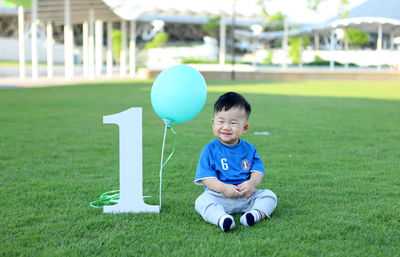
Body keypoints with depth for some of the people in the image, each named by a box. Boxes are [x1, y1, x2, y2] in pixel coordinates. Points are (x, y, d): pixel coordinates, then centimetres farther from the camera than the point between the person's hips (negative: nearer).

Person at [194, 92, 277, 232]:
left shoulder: (249, 149, 9)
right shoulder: (210, 150, 0)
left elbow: (257, 171, 5)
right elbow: (206, 177, -6)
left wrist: (252, 183, -19)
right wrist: (224, 188, -23)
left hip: (247, 196, 3)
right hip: (219, 196, -3)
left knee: (269, 195, -14)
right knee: (202, 201, -30)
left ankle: (257, 213, -40)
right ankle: (221, 218, -56)